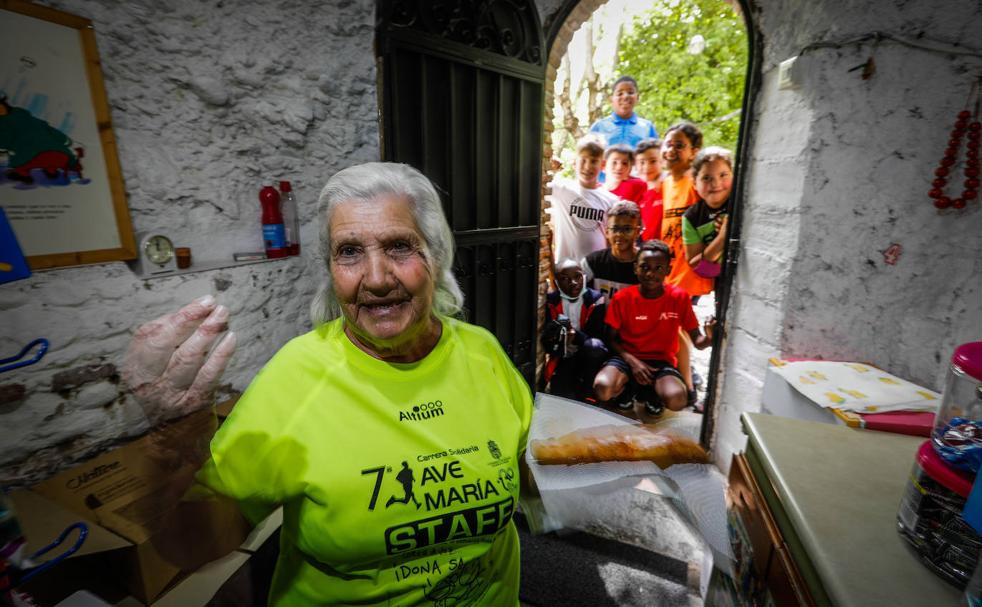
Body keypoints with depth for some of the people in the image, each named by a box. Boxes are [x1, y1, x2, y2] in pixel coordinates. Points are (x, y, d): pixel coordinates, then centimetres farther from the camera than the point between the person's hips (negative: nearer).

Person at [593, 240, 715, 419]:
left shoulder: (680, 297, -6)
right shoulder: (622, 298, -8)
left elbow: (697, 341, -4)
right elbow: (612, 339, 0)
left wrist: (709, 338, -28)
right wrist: (632, 361, -16)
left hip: (661, 361, 1)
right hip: (628, 357, 0)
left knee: (676, 399, -31)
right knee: (603, 388, -31)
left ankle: (649, 394, 8)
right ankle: (628, 389, 8)